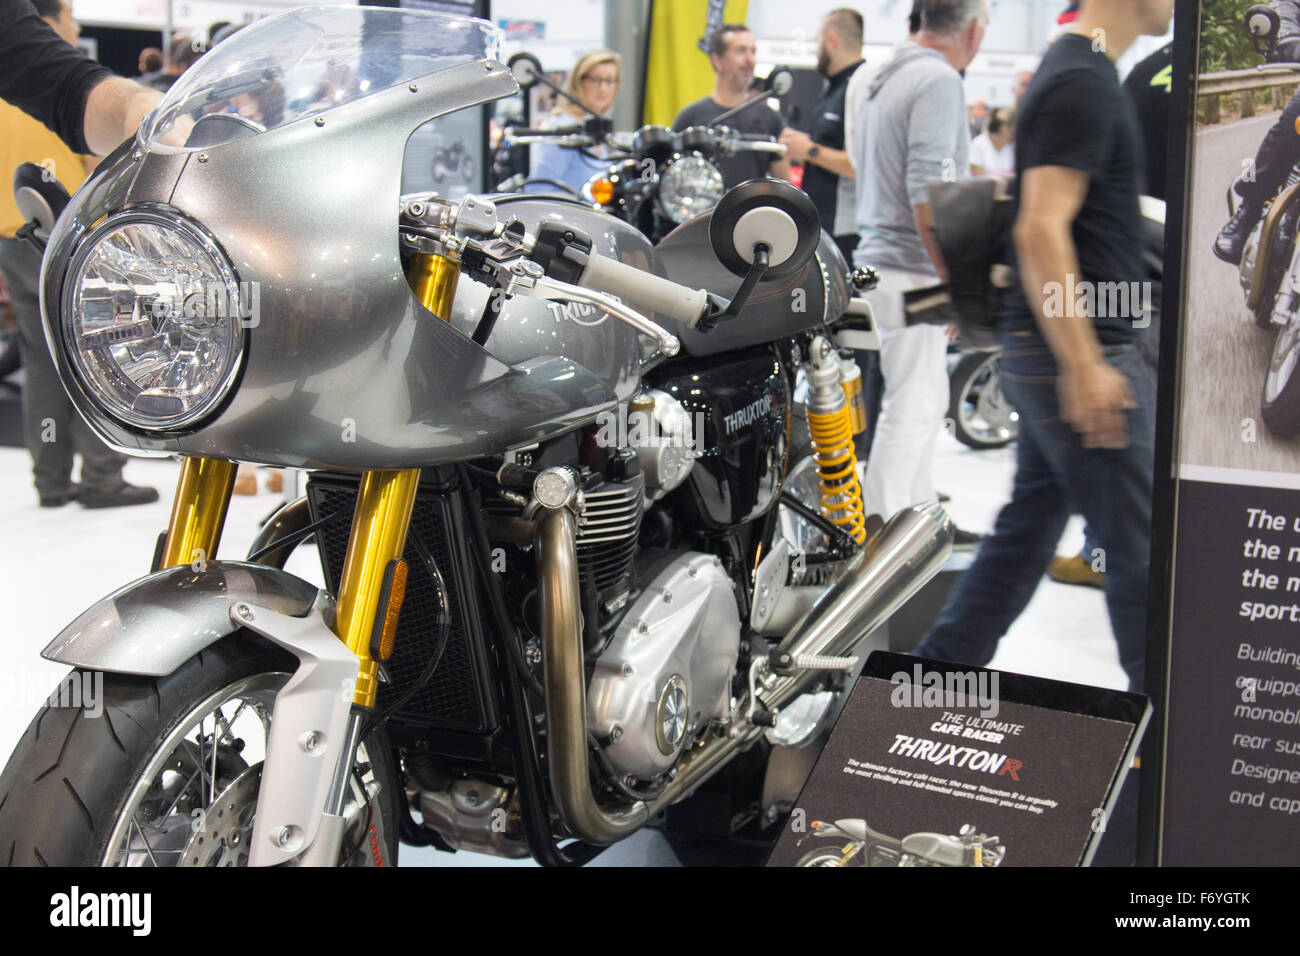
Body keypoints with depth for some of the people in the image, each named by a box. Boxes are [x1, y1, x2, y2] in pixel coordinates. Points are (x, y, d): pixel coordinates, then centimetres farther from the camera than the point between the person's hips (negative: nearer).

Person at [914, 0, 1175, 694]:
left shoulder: (1085, 73, 16)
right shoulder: (1082, 83, -16)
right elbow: (1041, 232, -23)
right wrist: (1085, 367, -25)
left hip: (1055, 353, 10)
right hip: (1077, 351, -10)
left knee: (1029, 528, 15)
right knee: (1140, 545, -1)